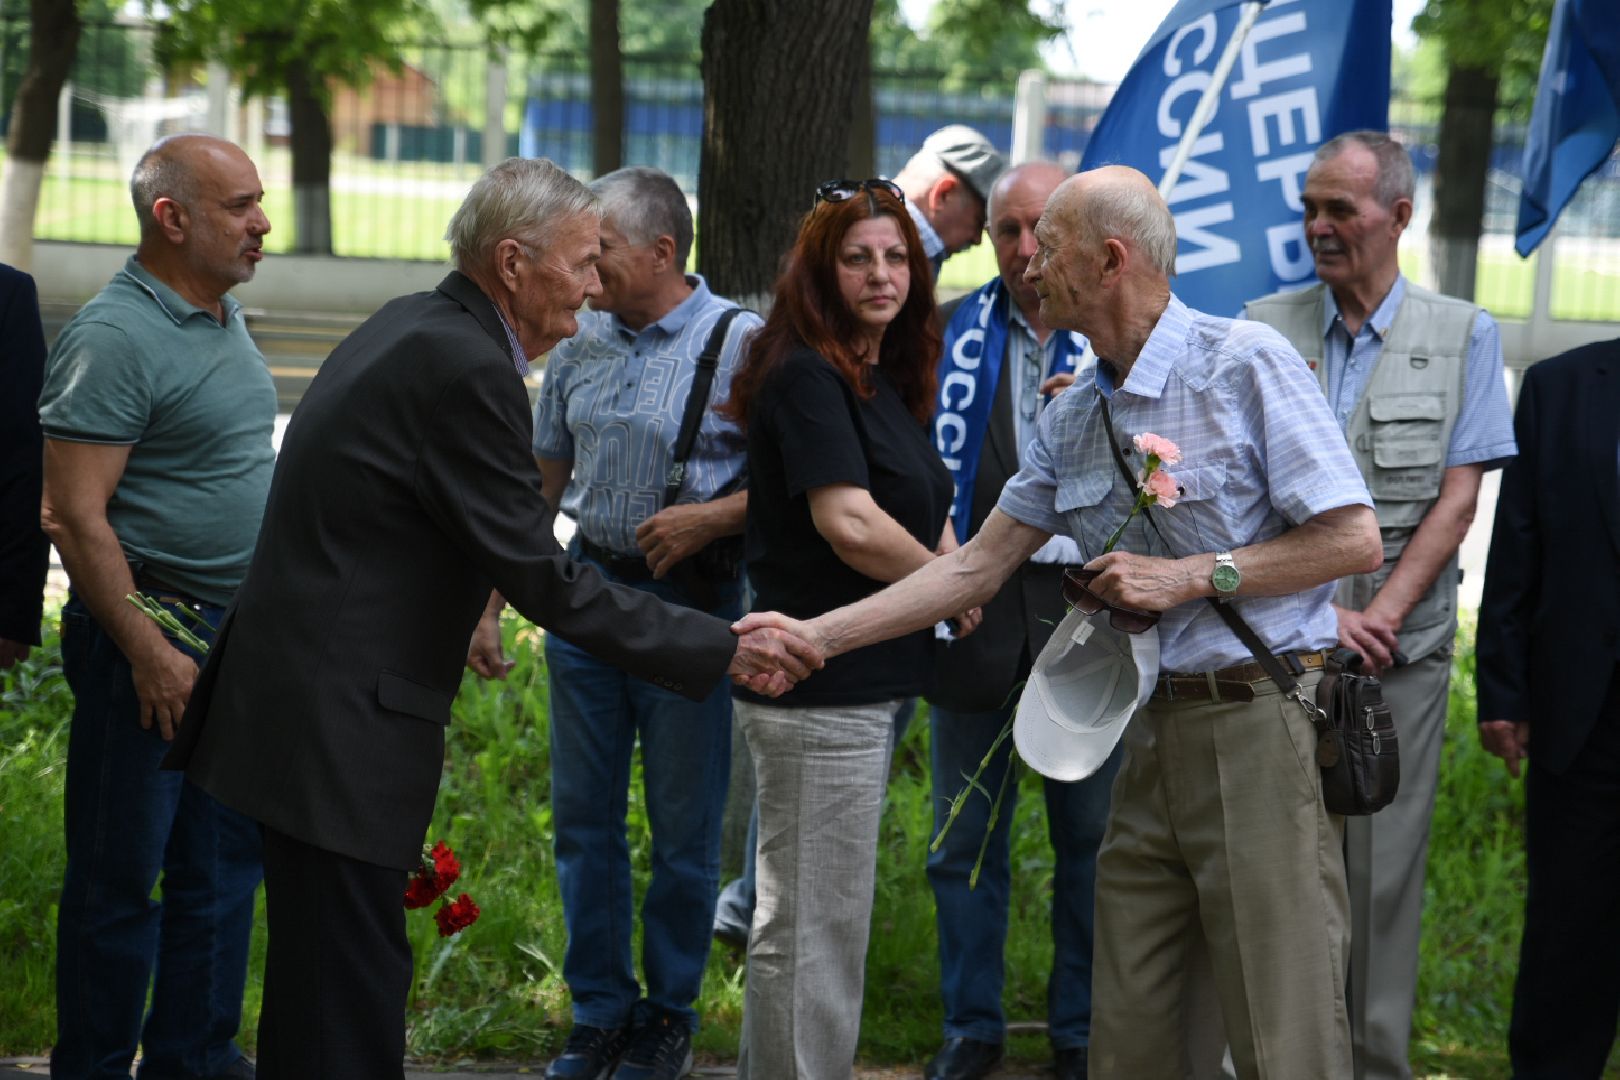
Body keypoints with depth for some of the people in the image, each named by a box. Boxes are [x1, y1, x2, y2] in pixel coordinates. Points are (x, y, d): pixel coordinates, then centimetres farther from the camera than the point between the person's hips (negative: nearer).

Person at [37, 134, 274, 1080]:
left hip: (240, 633, 9)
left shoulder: (225, 316, 13)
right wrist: (148, 652, -22)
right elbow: (77, 515, -19)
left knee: (225, 858, 14)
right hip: (150, 628, -9)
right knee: (121, 871, 0)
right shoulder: (113, 337, -16)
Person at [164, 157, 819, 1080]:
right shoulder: (465, 369, -19)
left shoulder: (416, 328, 11)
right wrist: (724, 651, -14)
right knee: (351, 1001, -6)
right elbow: (545, 582, -19)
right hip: (341, 722, -11)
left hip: (302, 698, 11)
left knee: (318, 979, 18)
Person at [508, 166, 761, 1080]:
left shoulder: (740, 343, -12)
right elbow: (546, 472, 16)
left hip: (690, 602, -5)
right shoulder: (582, 341, 6)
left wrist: (708, 519, -22)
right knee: (585, 816, 10)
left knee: (684, 828, 6)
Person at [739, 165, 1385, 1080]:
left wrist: (1192, 576, -13)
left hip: (1260, 721, -7)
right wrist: (818, 635, 11)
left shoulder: (1246, 363, -9)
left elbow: (1355, 540, -11)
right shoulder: (1073, 421, 13)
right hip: (1153, 733, 7)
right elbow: (977, 566, 16)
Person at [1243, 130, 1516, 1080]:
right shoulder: (1266, 329, 6)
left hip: (1401, 647, -1)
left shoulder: (1463, 336, 5)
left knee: (1385, 871, 1)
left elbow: (1457, 500, 0)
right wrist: (1321, 616, -9)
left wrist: (1379, 617, -10)